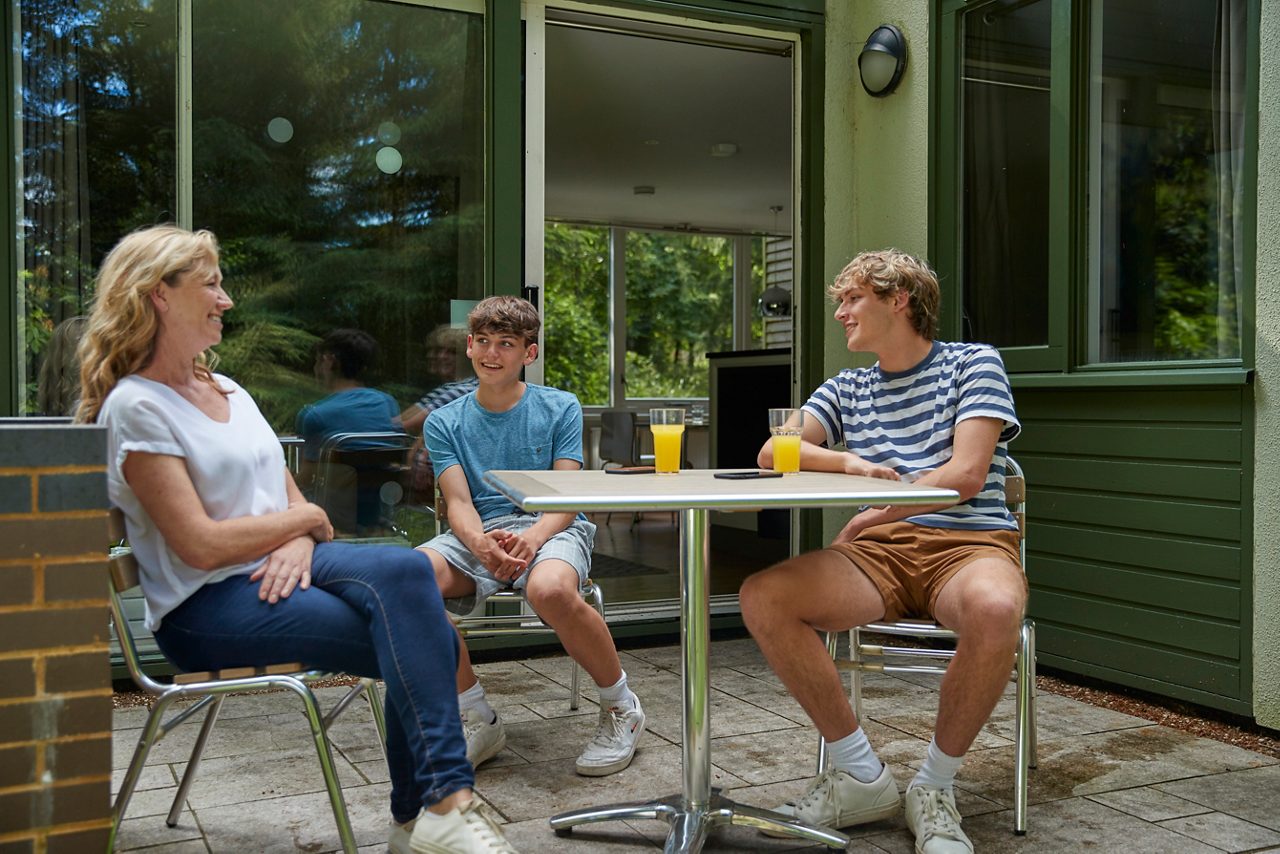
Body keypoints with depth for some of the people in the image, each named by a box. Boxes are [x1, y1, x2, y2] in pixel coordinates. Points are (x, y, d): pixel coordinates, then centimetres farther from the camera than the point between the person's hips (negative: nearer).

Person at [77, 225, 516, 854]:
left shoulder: (229, 392, 18)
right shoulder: (135, 407, -8)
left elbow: (291, 499, 14)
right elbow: (201, 545, -16)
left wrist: (299, 544, -10)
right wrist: (306, 518, -5)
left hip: (278, 568, 7)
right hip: (203, 605, -7)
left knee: (405, 570, -25)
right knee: (421, 644, -26)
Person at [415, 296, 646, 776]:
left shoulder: (560, 408, 8)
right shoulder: (444, 422, 13)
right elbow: (458, 503, 0)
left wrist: (532, 537, -24)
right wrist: (481, 545, -24)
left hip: (551, 528, -2)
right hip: (479, 534, 3)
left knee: (550, 589, -39)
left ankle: (621, 708, -9)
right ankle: (477, 718, -11)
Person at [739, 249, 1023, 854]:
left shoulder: (973, 362, 8)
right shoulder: (847, 387, 21)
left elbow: (965, 475, -6)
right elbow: (774, 454, 8)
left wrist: (870, 518, -7)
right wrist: (851, 464, -10)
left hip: (969, 543, -4)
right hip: (879, 553, 4)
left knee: (994, 610, -40)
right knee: (761, 598, -23)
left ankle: (935, 785, -14)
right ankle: (862, 776, -9)